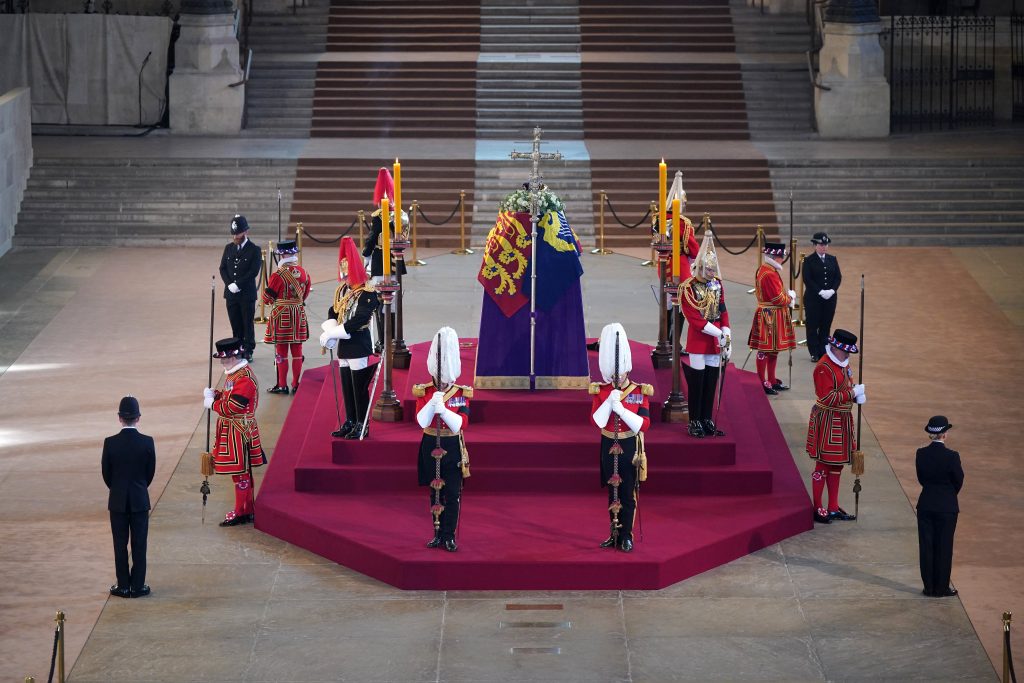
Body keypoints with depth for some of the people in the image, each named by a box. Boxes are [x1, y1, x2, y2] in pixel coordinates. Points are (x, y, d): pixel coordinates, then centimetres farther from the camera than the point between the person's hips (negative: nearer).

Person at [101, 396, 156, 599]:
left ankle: (123, 586, 12)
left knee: (120, 545, 8)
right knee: (139, 544, 7)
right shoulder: (147, 442, -10)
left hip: (117, 501, 0)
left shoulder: (110, 443, -11)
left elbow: (106, 473, -2)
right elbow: (151, 473, 0)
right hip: (140, 500, 0)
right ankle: (137, 586, 10)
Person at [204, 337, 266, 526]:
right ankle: (248, 510, 24)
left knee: (240, 472, -2)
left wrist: (212, 403, -11)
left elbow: (231, 407, -25)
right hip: (231, 430, 10)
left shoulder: (244, 378, -22)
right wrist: (214, 394, 1)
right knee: (242, 472, 16)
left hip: (239, 431, -10)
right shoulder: (233, 373, 11)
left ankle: (241, 513, 5)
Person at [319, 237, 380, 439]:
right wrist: (330, 331, -10)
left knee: (359, 388, -2)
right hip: (344, 346, 8)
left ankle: (362, 426, 6)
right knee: (346, 387, 14)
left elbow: (358, 321, -23)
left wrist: (333, 333, -21)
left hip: (359, 347, -8)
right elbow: (333, 312, 10)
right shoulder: (342, 290, 10)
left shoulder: (367, 294, -16)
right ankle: (350, 422, 23)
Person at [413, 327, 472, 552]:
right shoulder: (423, 392, -2)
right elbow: (421, 421, -13)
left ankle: (449, 536, 5)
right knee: (435, 492, 8)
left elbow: (461, 423, -14)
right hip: (431, 446, 1)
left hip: (453, 448, -1)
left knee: (453, 494, -1)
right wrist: (432, 403, -27)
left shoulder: (462, 394, -4)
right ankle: (438, 534, 17)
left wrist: (443, 409, -28)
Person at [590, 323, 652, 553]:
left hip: (630, 448, -2)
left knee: (628, 493, 1)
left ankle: (627, 536, 9)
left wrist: (621, 409, -23)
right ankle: (615, 533, 20)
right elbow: (598, 421, -11)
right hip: (609, 448, 2)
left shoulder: (639, 392, -6)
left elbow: (644, 424, -14)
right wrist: (610, 400, -21)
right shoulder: (600, 392, -1)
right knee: (612, 492, 10)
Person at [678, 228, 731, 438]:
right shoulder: (688, 288, -12)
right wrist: (719, 334, -18)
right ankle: (695, 423, 6)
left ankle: (707, 420, 17)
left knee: (712, 381, 8)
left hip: (715, 342, 6)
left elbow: (723, 314, 9)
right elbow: (694, 318, -16)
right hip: (698, 341, -5)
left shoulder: (718, 285, 7)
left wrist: (727, 341, 2)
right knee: (697, 380, -1)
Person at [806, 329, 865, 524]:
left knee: (837, 464, 14)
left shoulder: (843, 364, 11)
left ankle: (833, 508, 22)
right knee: (824, 464, -2)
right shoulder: (824, 367, -19)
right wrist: (851, 394, -21)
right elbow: (827, 398, -24)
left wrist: (857, 394, 0)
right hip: (827, 421, -9)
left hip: (842, 420, 9)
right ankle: (817, 509, 6)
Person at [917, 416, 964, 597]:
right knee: (944, 547, 7)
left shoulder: (921, 454, -6)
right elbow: (959, 481, -5)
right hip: (947, 506, -3)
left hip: (926, 505, 3)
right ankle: (941, 588, 13)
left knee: (926, 546, 10)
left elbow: (921, 478, 4)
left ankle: (929, 587, 15)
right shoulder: (951, 456, -17)